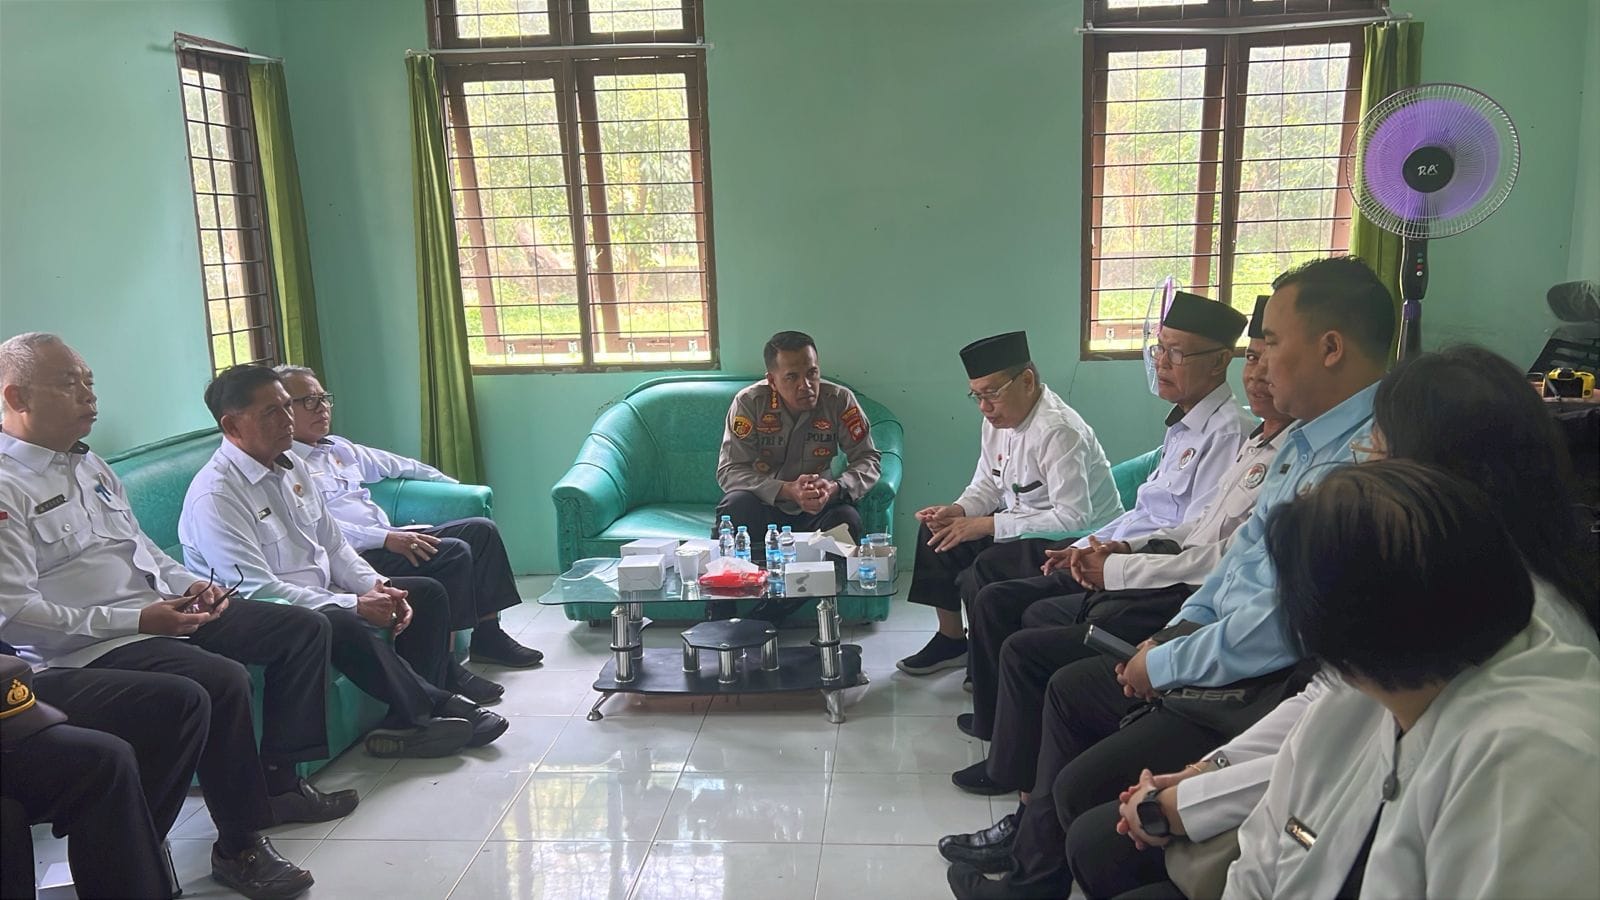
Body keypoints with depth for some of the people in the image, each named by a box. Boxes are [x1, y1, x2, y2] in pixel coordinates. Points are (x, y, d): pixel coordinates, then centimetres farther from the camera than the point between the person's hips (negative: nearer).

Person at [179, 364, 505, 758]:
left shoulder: (290, 467, 8)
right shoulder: (214, 496, -18)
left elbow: (334, 545, 13)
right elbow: (257, 591, -23)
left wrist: (376, 588, -6)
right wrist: (354, 604, -23)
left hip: (325, 597, 9)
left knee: (427, 592, -1)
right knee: (349, 626, -36)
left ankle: (407, 720, -10)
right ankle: (435, 708, -15)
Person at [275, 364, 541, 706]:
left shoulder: (338, 448, 19)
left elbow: (398, 465, 31)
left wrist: (455, 486, 32)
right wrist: (387, 538, -28)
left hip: (387, 537, 10)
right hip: (357, 556, -9)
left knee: (481, 529, 2)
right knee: (453, 553, -24)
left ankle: (488, 634, 10)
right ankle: (444, 666, -16)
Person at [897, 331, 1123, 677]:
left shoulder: (1058, 431, -26)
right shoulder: (997, 421, 1)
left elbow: (1073, 518, -32)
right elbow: (987, 485, 13)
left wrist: (988, 525, -30)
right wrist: (958, 511, -11)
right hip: (1023, 524, 9)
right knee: (935, 532, 3)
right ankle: (951, 640, 15)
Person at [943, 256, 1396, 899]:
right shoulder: (1305, 438, 7)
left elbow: (1282, 624, -29)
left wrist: (1165, 664, -15)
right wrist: (1174, 632, 6)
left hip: (1270, 685, -11)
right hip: (1212, 643, 11)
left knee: (1083, 787, -14)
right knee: (1071, 689, 18)